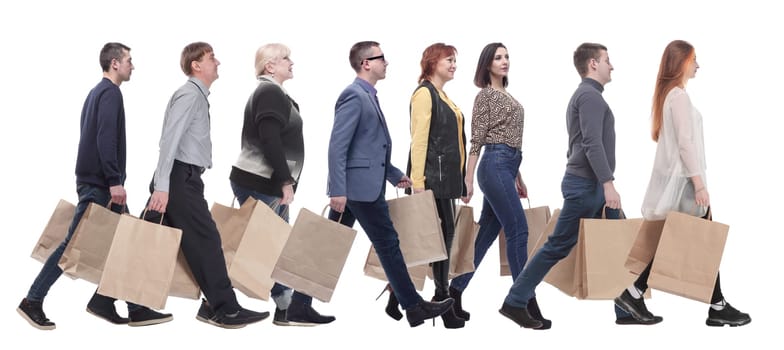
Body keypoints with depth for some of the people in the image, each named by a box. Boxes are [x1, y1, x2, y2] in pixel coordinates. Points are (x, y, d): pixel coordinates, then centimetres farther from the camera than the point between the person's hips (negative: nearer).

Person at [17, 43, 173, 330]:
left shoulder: (97, 92, 19)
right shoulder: (110, 93, -11)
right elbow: (105, 140, -22)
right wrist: (115, 181, -24)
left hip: (97, 182, 10)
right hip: (99, 184, -10)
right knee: (75, 243, -5)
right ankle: (33, 301, 2)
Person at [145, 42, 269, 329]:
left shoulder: (197, 96, 19)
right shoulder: (190, 95, -11)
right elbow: (169, 140, -19)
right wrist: (161, 186, -24)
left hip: (183, 177, 10)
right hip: (181, 177, -10)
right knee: (205, 240, -8)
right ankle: (224, 309, -5)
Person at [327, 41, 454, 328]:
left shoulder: (367, 96, 18)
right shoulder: (354, 95, -14)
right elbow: (337, 146, -20)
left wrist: (395, 174, 24)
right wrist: (338, 190, -24)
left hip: (361, 184, 10)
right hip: (361, 185, -10)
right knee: (388, 243, -1)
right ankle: (414, 307, 8)